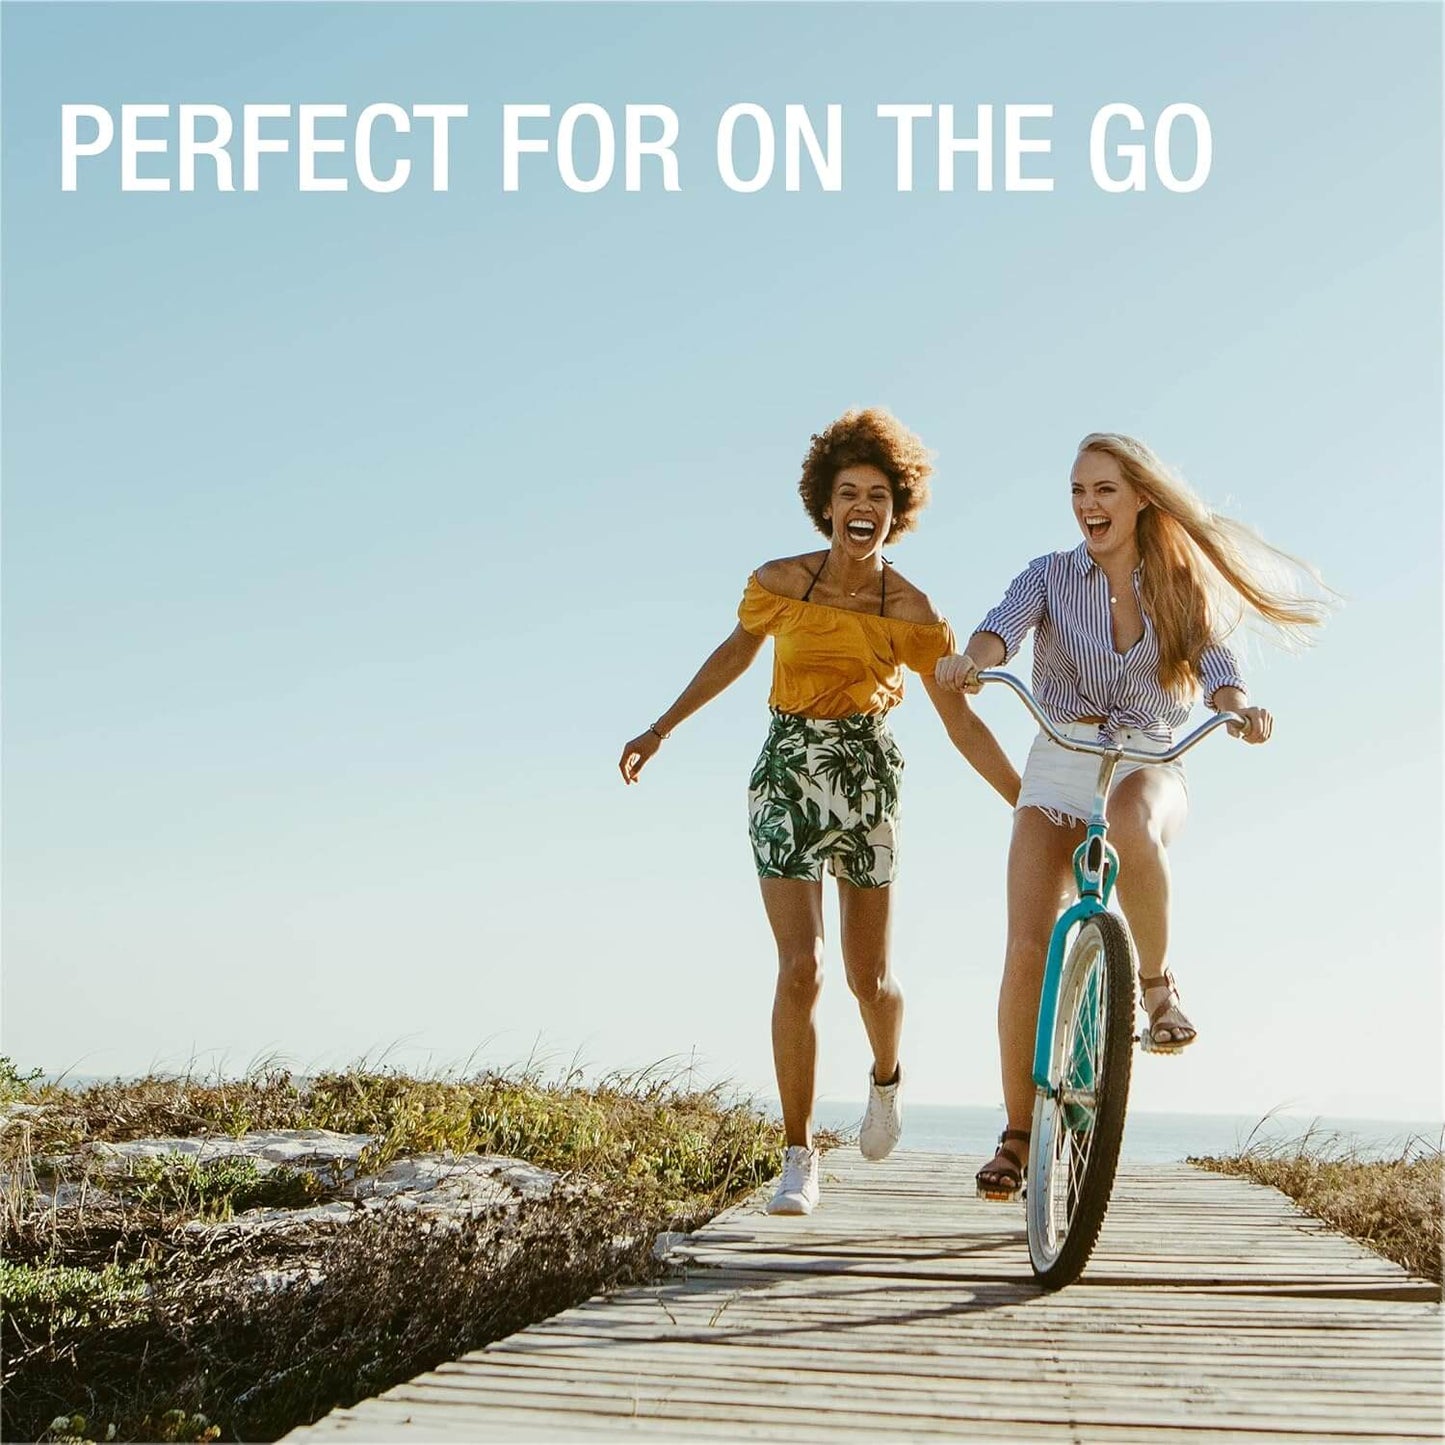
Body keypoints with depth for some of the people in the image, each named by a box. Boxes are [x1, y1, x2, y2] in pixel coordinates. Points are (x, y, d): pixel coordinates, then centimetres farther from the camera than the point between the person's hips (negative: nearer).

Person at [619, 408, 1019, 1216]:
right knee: (801, 968, -12)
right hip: (788, 777, 0)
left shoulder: (913, 613, -7)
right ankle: (801, 1155, 1)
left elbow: (962, 723, -2)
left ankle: (886, 1079, 42)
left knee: (871, 977, 6)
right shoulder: (781, 582, -6)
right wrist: (663, 728, 17)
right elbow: (738, 651, 13)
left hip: (868, 781, 1)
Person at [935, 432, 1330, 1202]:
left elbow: (1213, 663, -10)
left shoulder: (1180, 589, 6)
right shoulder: (1051, 575, 4)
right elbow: (1004, 623, -16)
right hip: (1059, 764, 1)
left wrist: (1239, 705, -34)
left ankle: (1156, 983, -13)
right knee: (1027, 948, -13)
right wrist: (969, 658, -40)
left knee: (1131, 828, -39)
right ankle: (1016, 1136, -3)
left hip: (1147, 766, -1)